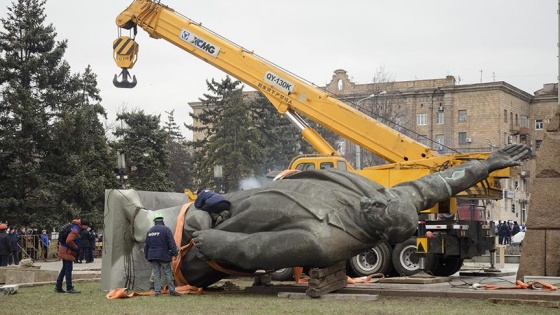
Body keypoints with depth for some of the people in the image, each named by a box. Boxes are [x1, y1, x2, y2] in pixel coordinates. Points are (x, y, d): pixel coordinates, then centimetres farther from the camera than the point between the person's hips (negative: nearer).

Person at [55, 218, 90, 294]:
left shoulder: (76, 228, 12)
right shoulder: (75, 230, -20)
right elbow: (69, 241, -28)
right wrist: (76, 247, -14)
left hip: (65, 250, 10)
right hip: (67, 251, -10)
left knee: (65, 268, 15)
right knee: (68, 269, -6)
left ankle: (58, 287, 19)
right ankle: (69, 288, -3)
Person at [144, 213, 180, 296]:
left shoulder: (149, 231, 10)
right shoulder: (166, 229, -6)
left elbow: (146, 245, 15)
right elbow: (172, 243, -10)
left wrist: (146, 255, 23)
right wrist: (175, 253, -6)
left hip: (152, 256, 4)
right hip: (163, 255, -4)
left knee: (156, 274, 6)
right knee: (168, 273, 0)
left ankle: (157, 291, 4)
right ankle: (172, 291, -1)